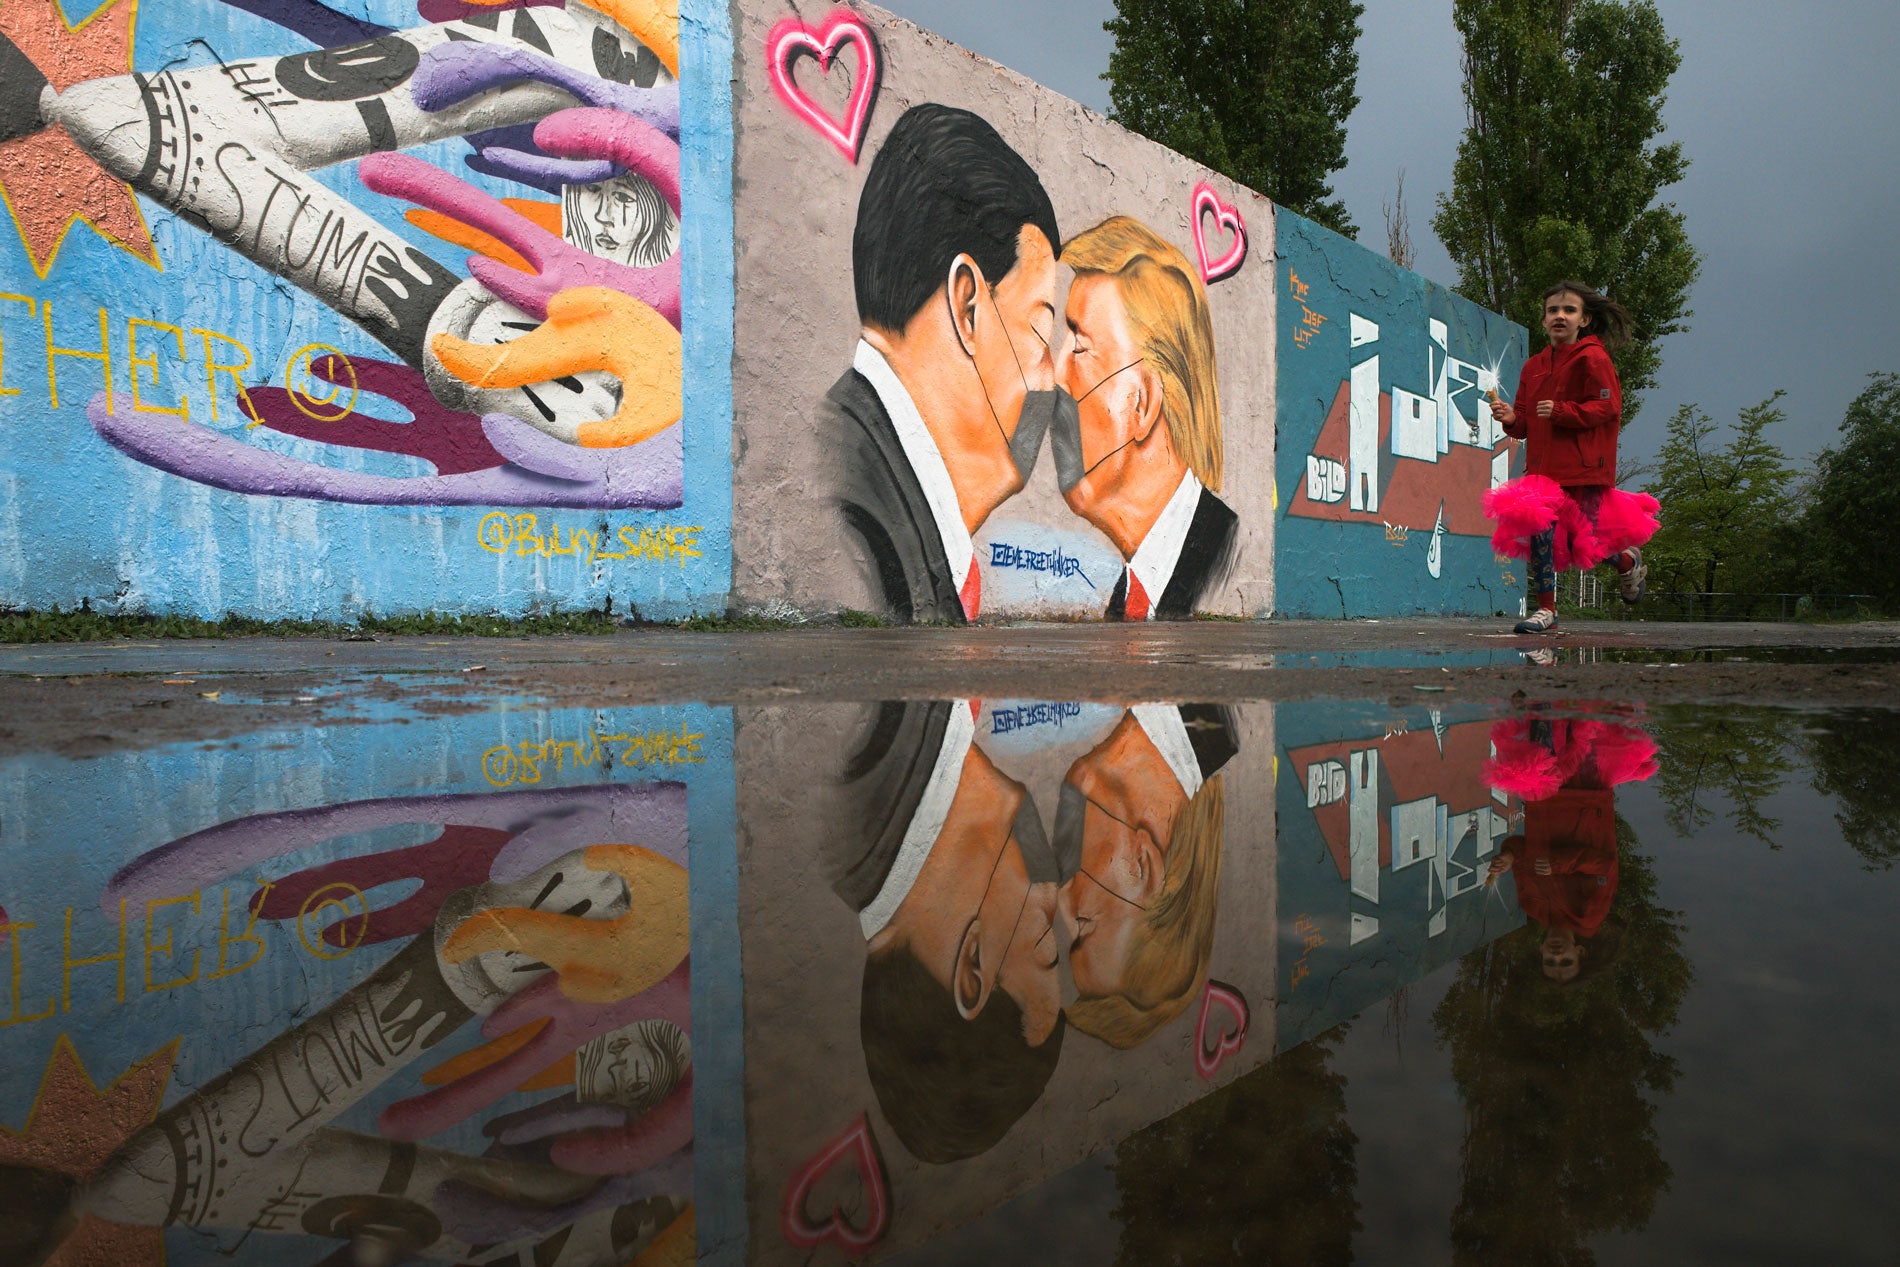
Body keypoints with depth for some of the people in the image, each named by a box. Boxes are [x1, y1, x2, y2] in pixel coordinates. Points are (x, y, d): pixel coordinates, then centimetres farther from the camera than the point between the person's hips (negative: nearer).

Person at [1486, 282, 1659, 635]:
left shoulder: (1592, 358, -5)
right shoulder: (1534, 366, 13)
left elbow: (1608, 407, -13)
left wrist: (1561, 411, -22)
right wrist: (1511, 418, -8)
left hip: (1584, 468, -5)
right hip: (1543, 468, 5)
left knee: (1583, 547, -1)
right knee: (1538, 527, -13)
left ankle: (1629, 560, 34)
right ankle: (1546, 609, -1)